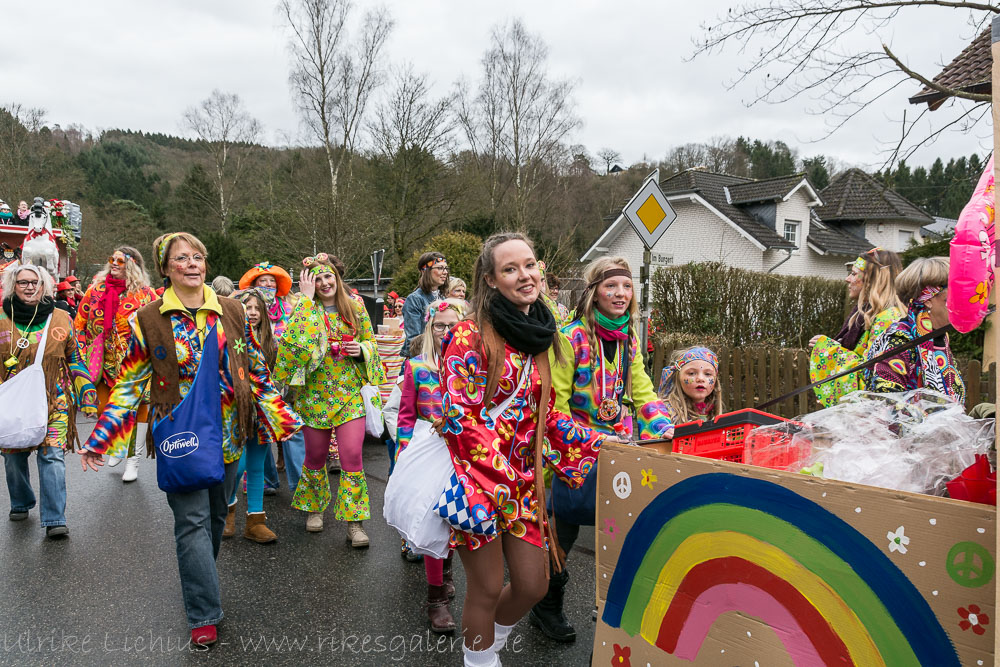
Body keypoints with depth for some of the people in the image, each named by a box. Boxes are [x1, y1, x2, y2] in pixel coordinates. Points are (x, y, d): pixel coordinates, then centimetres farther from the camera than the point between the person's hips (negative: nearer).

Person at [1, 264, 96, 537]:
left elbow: (74, 359, 10)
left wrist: (87, 392, 6)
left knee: (52, 456, -9)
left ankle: (54, 519, -6)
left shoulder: (61, 319, 5)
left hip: (53, 399, -2)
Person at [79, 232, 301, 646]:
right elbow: (130, 384, 1)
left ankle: (198, 578, 38)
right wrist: (99, 439, -3)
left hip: (227, 433, 3)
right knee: (192, 521, -4)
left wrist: (282, 419, 6)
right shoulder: (148, 320, -3)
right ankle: (204, 615, 5)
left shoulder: (232, 312, 3)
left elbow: (257, 371, 8)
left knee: (216, 515, 14)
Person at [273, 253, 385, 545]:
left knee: (352, 456, -7)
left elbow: (371, 342, 13)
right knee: (315, 456, 12)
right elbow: (296, 339, -22)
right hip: (315, 393, 0)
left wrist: (361, 349, -10)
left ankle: (354, 522, 3)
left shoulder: (355, 306, 4)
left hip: (350, 392, 0)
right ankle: (314, 508, 37)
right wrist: (307, 298, -17)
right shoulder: (305, 307, -1)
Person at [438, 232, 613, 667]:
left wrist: (600, 443, 8)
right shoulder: (472, 334, -13)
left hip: (524, 478, 7)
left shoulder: (538, 335, 9)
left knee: (533, 585, 12)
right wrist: (497, 472, -22)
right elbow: (458, 415, -17)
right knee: (487, 589, 5)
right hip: (478, 476, -6)